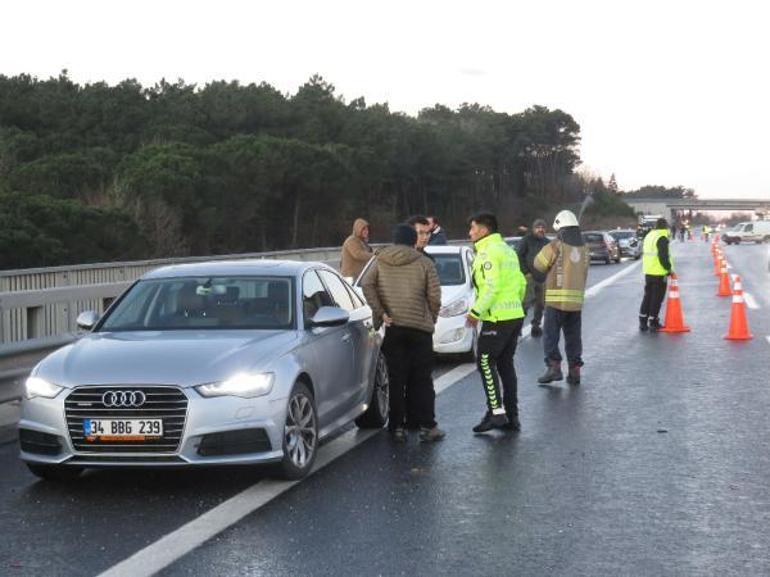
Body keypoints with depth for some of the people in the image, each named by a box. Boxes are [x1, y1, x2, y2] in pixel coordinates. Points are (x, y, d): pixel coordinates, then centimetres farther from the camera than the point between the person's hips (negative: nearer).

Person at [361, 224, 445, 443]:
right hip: (420, 326, -1)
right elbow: (434, 295, -2)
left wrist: (380, 312, -6)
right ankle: (427, 426, 4)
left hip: (393, 327, 1)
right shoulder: (424, 263, 2)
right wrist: (431, 319, 11)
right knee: (422, 379, 5)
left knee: (396, 379, 6)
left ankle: (397, 427, 5)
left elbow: (367, 285, -6)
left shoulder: (380, 261, 7)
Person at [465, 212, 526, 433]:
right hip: (516, 315, 9)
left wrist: (476, 311, -17)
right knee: (506, 364, 12)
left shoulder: (487, 252, -12)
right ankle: (512, 416, 13)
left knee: (486, 362, -3)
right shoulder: (507, 249, 17)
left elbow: (491, 286, -21)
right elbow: (521, 283, 17)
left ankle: (496, 412, -7)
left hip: (497, 318, -9)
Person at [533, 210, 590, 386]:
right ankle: (574, 370, 12)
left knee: (550, 335, 1)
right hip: (577, 300, 5)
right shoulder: (584, 248, 8)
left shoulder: (555, 246, -10)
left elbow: (538, 266, 0)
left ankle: (554, 366, -9)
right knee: (573, 337, 12)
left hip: (556, 300, -5)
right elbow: (584, 273, 14)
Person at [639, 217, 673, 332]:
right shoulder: (662, 238, -15)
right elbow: (663, 257, -21)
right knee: (657, 298, 0)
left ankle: (643, 322, 13)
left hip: (648, 272, 8)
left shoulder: (649, 236, 13)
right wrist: (669, 268, -7)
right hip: (659, 273, -8)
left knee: (647, 297, 13)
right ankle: (653, 323, 2)